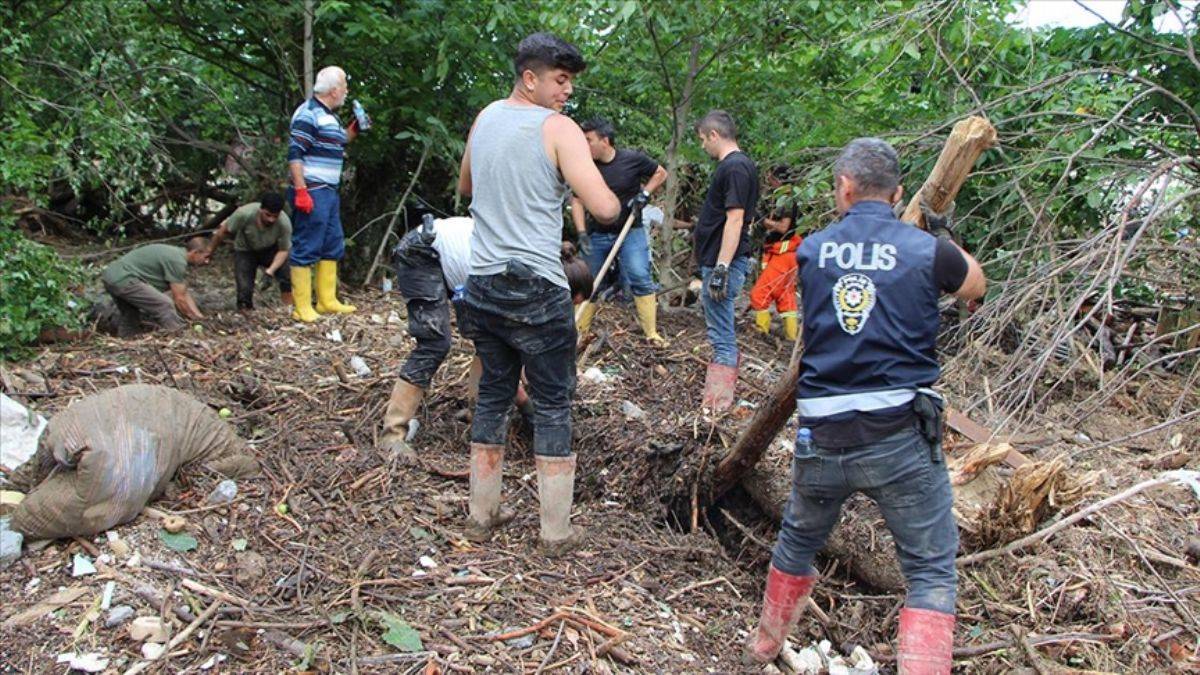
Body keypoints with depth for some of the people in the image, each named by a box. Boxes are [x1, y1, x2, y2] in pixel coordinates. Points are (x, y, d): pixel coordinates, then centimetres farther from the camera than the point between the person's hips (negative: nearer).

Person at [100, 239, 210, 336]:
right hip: (123, 279, -11)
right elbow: (179, 299, -13)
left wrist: (199, 316, 13)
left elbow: (184, 294, 17)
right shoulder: (177, 261, -15)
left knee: (130, 317, 26)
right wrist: (197, 321, -2)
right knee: (165, 305, -14)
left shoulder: (175, 253, 15)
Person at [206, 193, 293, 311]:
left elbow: (283, 250, -18)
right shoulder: (245, 214, -33)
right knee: (244, 288, -12)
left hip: (270, 249, 1)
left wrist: (272, 269, -34)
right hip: (245, 250, 0)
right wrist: (210, 250, -2)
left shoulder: (285, 223, -32)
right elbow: (224, 231, -15)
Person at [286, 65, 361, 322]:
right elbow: (294, 154, -18)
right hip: (311, 192, -10)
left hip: (329, 192, 10)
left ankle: (327, 301, 23)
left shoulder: (328, 115, 17)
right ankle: (302, 308, -2)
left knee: (333, 247, 14)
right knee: (306, 249, -6)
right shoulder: (308, 114, -12)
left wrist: (352, 131, 15)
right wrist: (300, 191, -24)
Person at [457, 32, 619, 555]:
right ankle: (556, 532, 11)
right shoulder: (558, 128, -10)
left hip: (483, 286, 6)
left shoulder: (484, 119, 11)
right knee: (553, 406, 4)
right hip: (537, 291, -6)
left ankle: (481, 515, 25)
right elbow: (604, 209, -17)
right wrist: (616, 200, 4)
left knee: (492, 397, 16)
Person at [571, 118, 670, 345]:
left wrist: (645, 193, -10)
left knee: (640, 279, -10)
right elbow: (577, 200, -2)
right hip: (596, 234, 2)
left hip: (630, 231, -2)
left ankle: (652, 334, -7)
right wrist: (582, 232, -12)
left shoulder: (633, 159, -11)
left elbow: (661, 173, 5)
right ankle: (579, 331, 21)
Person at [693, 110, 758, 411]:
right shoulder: (735, 166, 15)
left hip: (722, 261, -11)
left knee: (721, 333, -6)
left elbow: (735, 219, -23)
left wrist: (721, 268, -25)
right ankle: (721, 394, 31)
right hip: (718, 261, 11)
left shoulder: (735, 167, -16)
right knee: (722, 331, 19)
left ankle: (717, 405, -1)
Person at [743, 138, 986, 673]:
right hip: (901, 434, -3)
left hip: (821, 437, 4)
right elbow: (977, 285, 18)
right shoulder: (927, 251, -2)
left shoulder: (811, 250, 3)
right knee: (932, 570, 9)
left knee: (798, 541, 26)